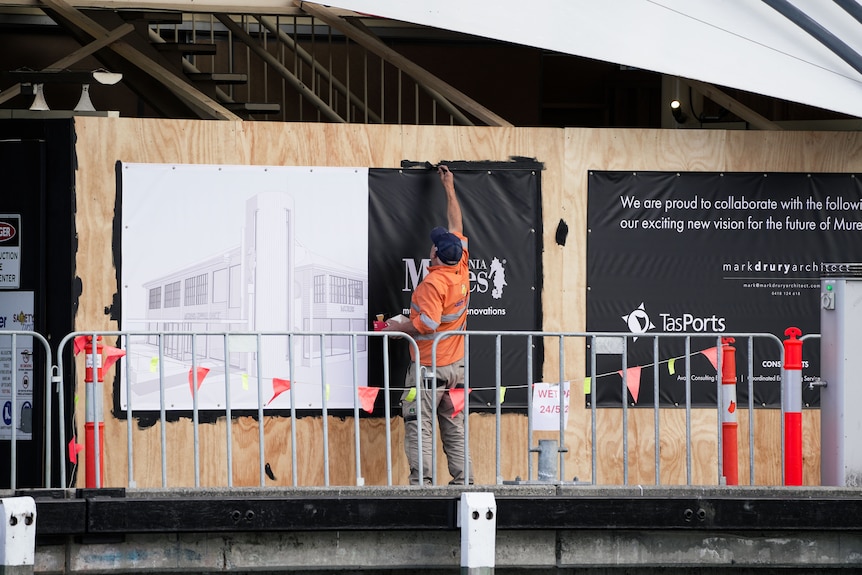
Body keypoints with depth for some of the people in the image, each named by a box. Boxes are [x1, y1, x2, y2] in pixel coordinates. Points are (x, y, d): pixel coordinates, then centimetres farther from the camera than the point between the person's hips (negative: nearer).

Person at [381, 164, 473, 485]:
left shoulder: (433, 283, -18)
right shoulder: (461, 271, 4)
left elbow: (427, 324, -25)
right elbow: (457, 228, 17)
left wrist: (399, 328, -9)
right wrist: (449, 189, 27)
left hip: (429, 368, -8)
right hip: (456, 366, 8)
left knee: (419, 426, -5)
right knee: (455, 428, 10)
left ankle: (421, 481, -11)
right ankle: (463, 480, 8)